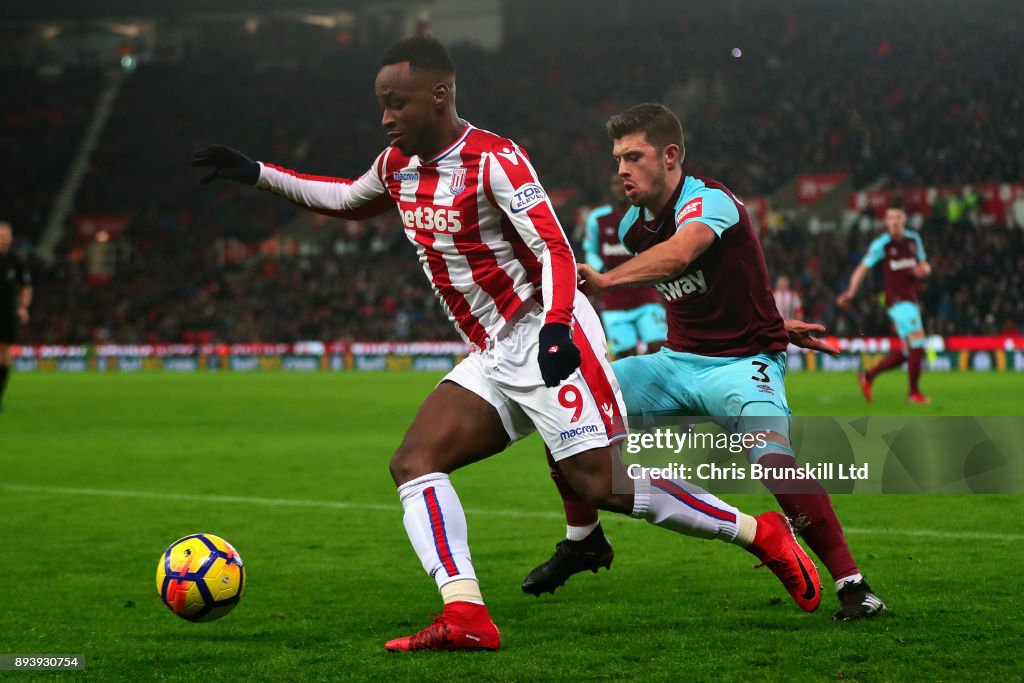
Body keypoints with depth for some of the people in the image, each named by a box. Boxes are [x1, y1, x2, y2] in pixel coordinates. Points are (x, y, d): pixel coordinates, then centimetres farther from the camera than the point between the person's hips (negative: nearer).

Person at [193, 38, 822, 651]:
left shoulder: (494, 159, -14)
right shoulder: (400, 165, 10)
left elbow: (556, 250, -19)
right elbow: (348, 200, 31)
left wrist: (556, 327, -35)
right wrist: (258, 175, 24)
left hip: (548, 341, -8)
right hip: (494, 359, 8)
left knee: (603, 487, -14)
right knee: (414, 461, -8)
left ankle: (761, 532, 3)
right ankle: (465, 616, -20)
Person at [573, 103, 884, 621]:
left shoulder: (708, 201, -19)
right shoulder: (632, 226, 5)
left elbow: (678, 254, -44)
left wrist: (605, 280, -58)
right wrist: (770, 320, 20)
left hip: (742, 361, -7)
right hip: (678, 362, 7)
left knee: (770, 453, -35)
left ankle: (852, 585, -27)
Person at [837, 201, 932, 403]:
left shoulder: (914, 239, 10)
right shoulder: (881, 244, -8)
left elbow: (925, 266, 20)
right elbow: (862, 268, -9)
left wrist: (924, 269, -5)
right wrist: (851, 292, -23)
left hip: (911, 301, 7)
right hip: (897, 301, -7)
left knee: (907, 352, 8)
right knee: (917, 344, -14)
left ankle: (868, 377, 20)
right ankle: (914, 393, -4)